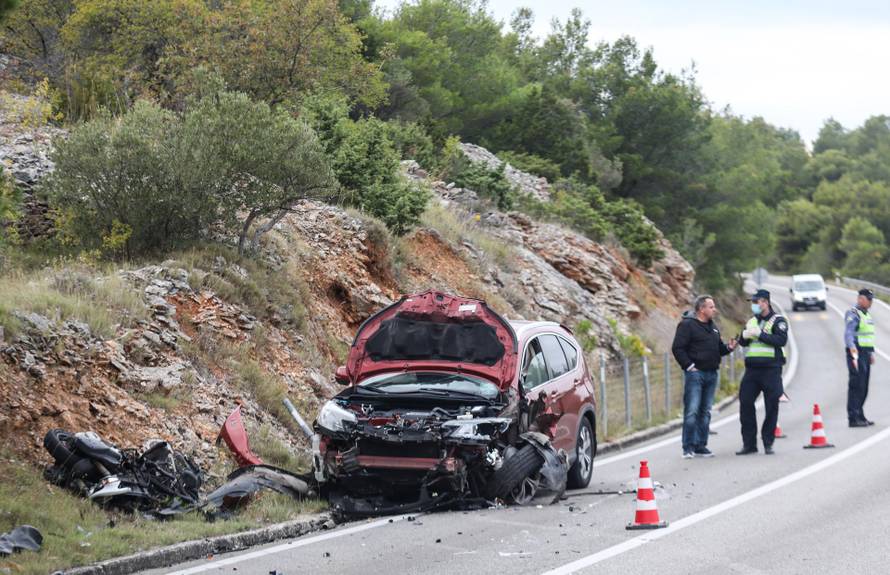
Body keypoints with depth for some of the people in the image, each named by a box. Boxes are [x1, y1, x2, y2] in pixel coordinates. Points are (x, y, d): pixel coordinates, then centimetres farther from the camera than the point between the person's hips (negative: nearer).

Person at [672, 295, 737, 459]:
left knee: (705, 412, 9)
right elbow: (677, 348, -12)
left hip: (711, 374, 8)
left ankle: (700, 446, 14)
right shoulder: (687, 325, -7)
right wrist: (689, 366, -15)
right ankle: (688, 448, -8)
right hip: (695, 373, -8)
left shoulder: (712, 326, 18)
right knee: (692, 411, -10)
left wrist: (728, 347, 3)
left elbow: (718, 348, 24)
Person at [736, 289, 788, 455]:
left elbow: (781, 340, -16)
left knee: (771, 407, -1)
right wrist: (744, 336, -7)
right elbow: (742, 342, 16)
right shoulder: (752, 321, 16)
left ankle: (768, 443, 9)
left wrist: (760, 334, -20)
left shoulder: (778, 321, -2)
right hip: (752, 369, 5)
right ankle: (749, 443, 7)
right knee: (745, 404, 0)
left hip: (771, 369, -5)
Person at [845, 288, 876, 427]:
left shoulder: (866, 315, 19)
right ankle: (853, 418, -10)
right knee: (856, 386, -10)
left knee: (864, 388, 13)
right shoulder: (853, 314, -12)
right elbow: (848, 334, -24)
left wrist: (871, 353, 26)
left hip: (866, 354, 9)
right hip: (856, 354, -9)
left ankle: (860, 416, 21)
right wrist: (853, 351, -35)